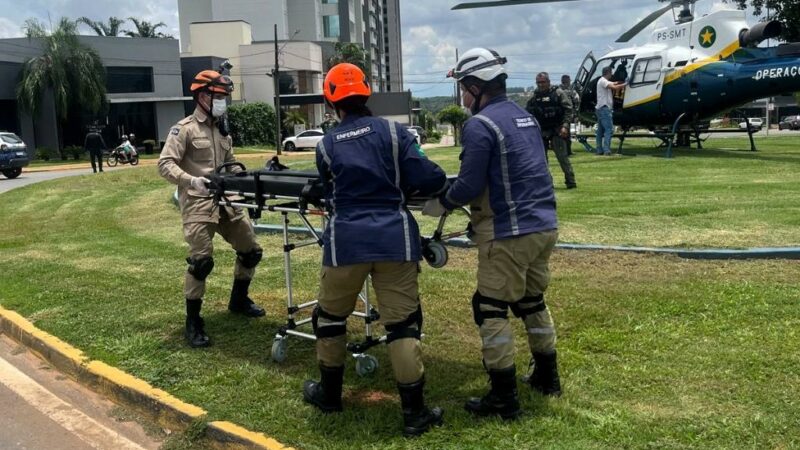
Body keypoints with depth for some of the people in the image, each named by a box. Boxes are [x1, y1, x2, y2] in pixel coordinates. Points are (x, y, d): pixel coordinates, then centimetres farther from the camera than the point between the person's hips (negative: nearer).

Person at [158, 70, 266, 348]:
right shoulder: (185, 129, -6)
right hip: (198, 204, -8)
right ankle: (193, 322, 1)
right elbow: (165, 164, -14)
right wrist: (190, 180, -30)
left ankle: (238, 300, 34)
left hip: (225, 202, 8)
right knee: (201, 260, -14)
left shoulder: (221, 130, 18)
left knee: (251, 250, 13)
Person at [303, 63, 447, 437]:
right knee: (402, 323, 5)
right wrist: (441, 180, 17)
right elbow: (424, 179, -5)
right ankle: (414, 412, 8)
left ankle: (329, 394, 35)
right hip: (394, 238, 0)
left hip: (346, 240, 1)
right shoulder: (393, 132, 1)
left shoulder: (326, 145, 5)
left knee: (330, 317, 20)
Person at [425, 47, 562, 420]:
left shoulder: (480, 125, -14)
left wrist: (440, 204, 2)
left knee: (491, 310, 0)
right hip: (545, 226, 9)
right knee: (531, 301, 22)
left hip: (511, 234, -9)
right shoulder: (525, 117, 15)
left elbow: (470, 185, -16)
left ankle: (504, 399, 5)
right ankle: (546, 376, 33)